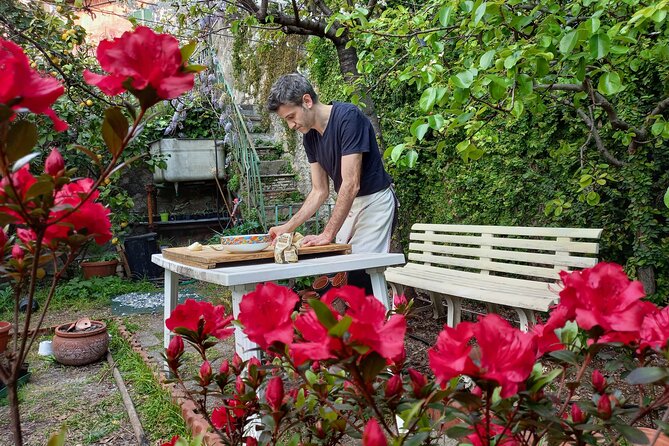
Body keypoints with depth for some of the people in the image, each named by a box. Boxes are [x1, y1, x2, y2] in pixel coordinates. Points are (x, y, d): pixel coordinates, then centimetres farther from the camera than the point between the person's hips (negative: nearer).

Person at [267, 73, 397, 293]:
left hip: (374, 201, -7)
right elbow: (320, 191, 7)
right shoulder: (310, 136, 3)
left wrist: (327, 235, -25)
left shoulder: (348, 117, -21)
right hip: (347, 204, 7)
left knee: (361, 272, -13)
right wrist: (288, 227, -1)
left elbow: (351, 184, -25)